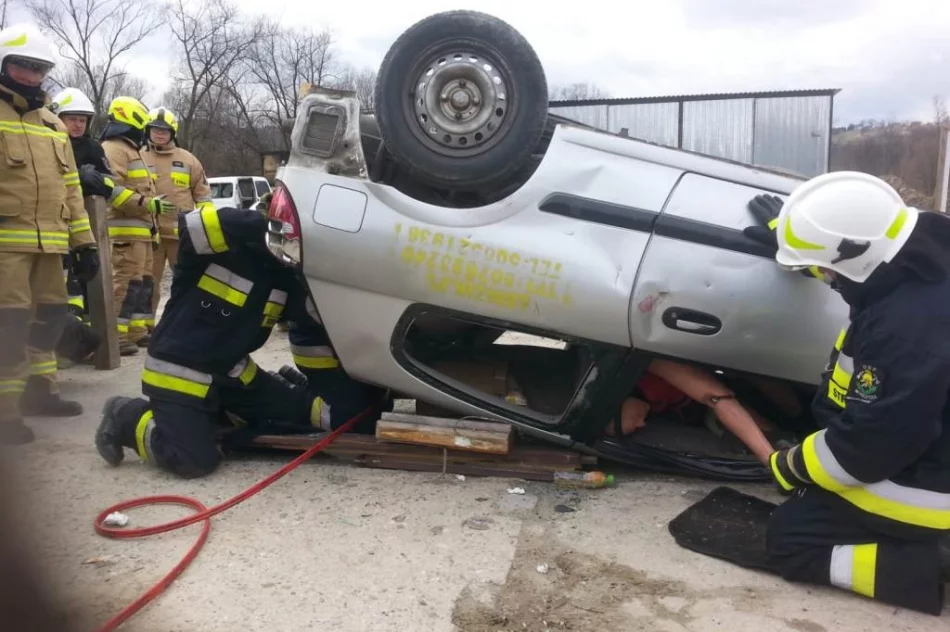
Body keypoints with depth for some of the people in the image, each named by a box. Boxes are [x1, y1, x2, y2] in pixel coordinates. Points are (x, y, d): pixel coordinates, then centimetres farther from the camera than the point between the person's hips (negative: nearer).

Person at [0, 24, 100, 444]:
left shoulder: (53, 124, 20)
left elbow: (70, 188, 20)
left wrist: (83, 241, 14)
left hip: (48, 241, 7)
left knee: (50, 314, 12)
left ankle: (38, 390, 27)